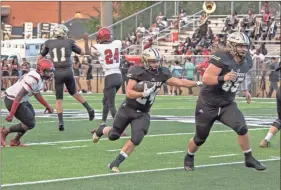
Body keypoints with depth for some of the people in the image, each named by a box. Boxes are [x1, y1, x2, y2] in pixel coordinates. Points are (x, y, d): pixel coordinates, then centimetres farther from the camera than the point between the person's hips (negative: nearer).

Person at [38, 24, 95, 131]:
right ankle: (89, 109, 14)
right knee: (74, 92, 23)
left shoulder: (49, 43, 5)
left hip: (57, 73, 0)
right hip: (68, 72, 1)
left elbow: (40, 57, 14)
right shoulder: (69, 42, 3)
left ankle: (61, 121, -4)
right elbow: (82, 52, 17)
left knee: (59, 98, 6)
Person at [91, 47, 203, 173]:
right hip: (127, 109, -4)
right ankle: (102, 129, 44)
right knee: (113, 136, 6)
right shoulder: (138, 73, -19)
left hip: (142, 114, 4)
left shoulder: (162, 74, -4)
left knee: (136, 139, -12)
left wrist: (198, 83, -11)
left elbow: (180, 82, -3)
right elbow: (129, 93, -22)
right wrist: (144, 93, -35)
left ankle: (115, 163, 3)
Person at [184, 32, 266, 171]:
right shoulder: (222, 58, -24)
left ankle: (249, 159, -2)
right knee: (200, 138, 10)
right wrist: (223, 78, -39)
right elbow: (205, 79, -28)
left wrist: (245, 90, 22)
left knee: (242, 128, -18)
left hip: (227, 104, 5)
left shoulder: (247, 61, -1)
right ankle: (189, 158, 38)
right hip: (208, 104, -5)